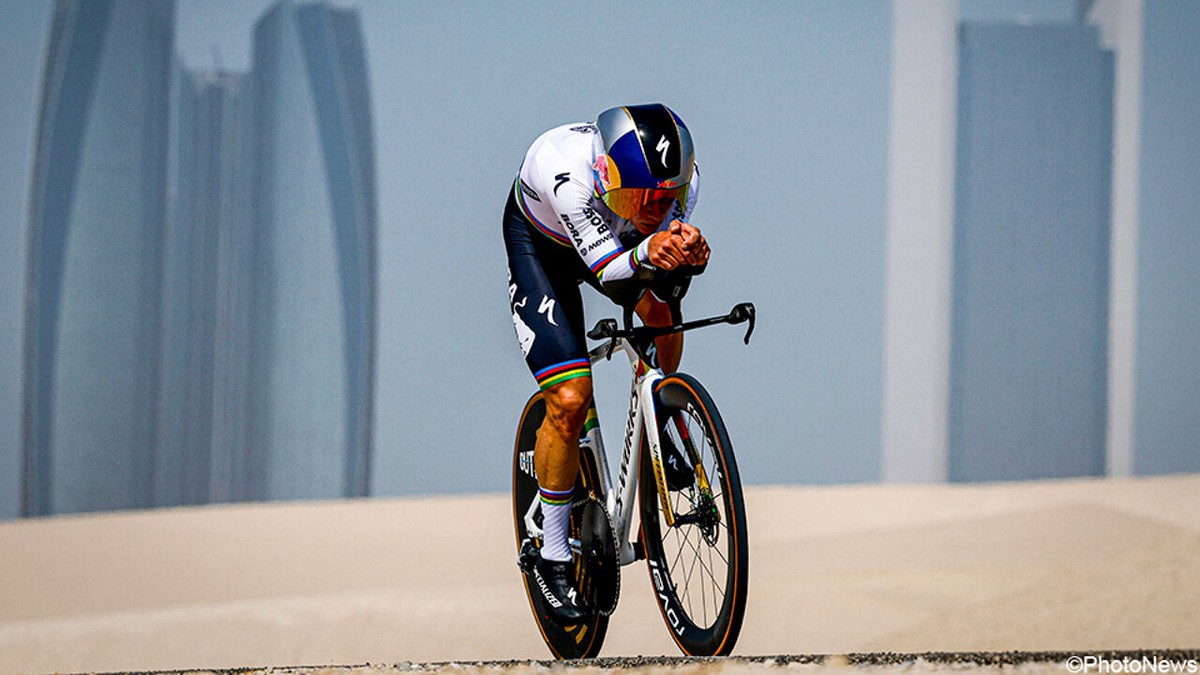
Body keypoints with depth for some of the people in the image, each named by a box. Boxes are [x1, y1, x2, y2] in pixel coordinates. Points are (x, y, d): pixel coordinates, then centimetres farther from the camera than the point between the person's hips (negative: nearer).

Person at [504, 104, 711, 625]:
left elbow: (660, 287, -29)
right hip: (539, 241, -5)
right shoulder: (570, 176, -44)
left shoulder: (682, 180, -32)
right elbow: (606, 268, -40)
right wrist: (646, 252, -61)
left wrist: (687, 258, -51)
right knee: (570, 400, -14)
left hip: (620, 236, 5)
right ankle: (552, 559, -1)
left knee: (661, 307, -20)